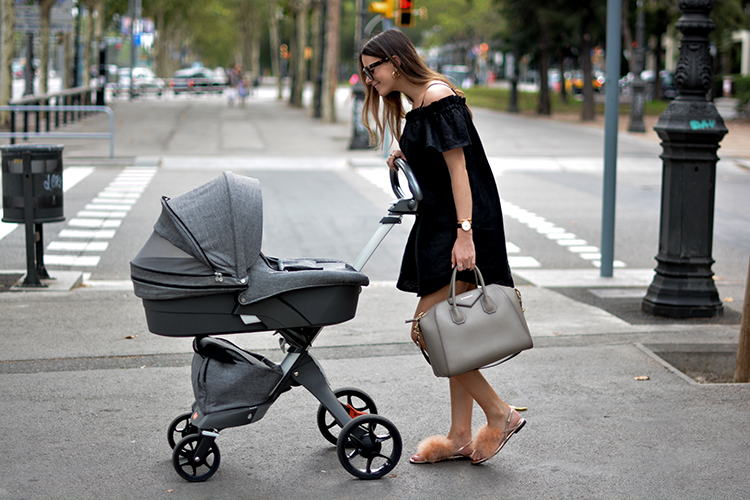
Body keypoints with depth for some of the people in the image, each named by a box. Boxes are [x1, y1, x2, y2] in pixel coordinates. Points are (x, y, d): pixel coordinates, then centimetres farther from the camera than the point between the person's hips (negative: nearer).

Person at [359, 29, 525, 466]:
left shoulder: (438, 98, -12)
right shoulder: (415, 106, 17)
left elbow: (458, 167, -18)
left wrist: (464, 233, -23)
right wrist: (406, 159, 11)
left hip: (460, 229, -10)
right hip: (436, 226, 10)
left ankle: (500, 414, 0)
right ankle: (460, 438, 17)